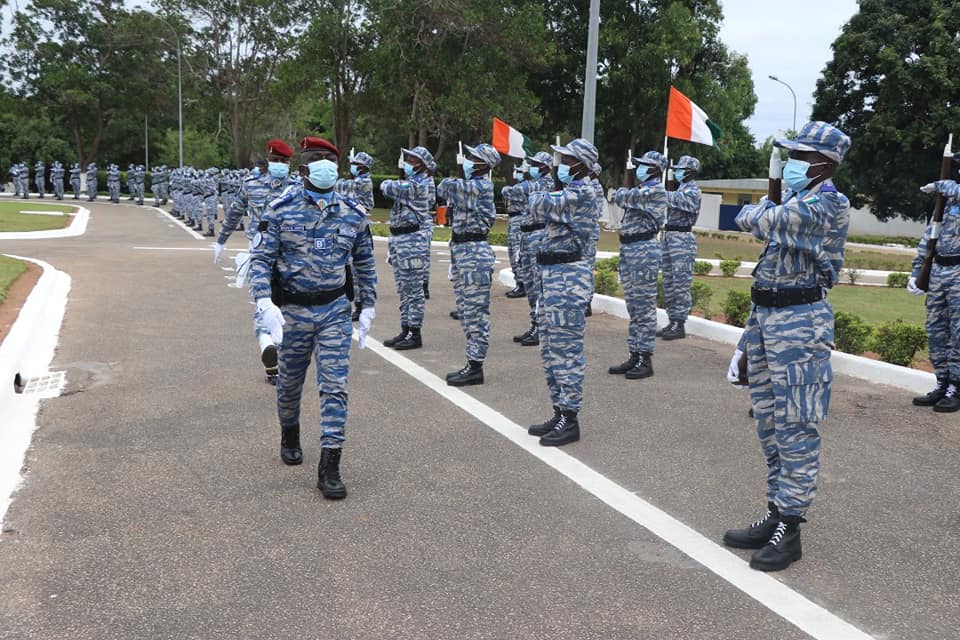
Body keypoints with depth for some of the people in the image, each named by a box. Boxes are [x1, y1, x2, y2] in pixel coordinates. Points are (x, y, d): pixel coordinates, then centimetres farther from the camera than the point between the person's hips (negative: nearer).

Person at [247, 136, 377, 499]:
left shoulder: (353, 214, 1)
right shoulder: (281, 211, -7)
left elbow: (365, 264, 12)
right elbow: (261, 259, -9)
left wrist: (368, 307, 11)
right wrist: (265, 304, -23)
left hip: (335, 310, 1)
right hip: (292, 310, -1)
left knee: (335, 386, -7)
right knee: (290, 383, 16)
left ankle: (329, 466, -3)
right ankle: (290, 436, 45)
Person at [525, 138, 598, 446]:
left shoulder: (582, 192, -12)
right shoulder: (570, 192, 18)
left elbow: (540, 204, -18)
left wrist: (536, 194, 2)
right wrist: (542, 198, -1)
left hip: (568, 275, -10)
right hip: (552, 273, 10)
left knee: (565, 349, -6)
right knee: (550, 349, 13)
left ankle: (570, 420, 0)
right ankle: (560, 413, 22)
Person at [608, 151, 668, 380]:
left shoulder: (655, 190, -11)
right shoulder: (642, 189, 19)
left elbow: (621, 197, -13)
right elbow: (622, 198, 17)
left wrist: (621, 191, 6)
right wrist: (623, 192, -1)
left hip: (644, 250, -10)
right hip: (628, 249, 10)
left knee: (644, 308, -5)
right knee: (633, 307, 12)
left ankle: (645, 360, 0)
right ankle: (634, 356, 19)